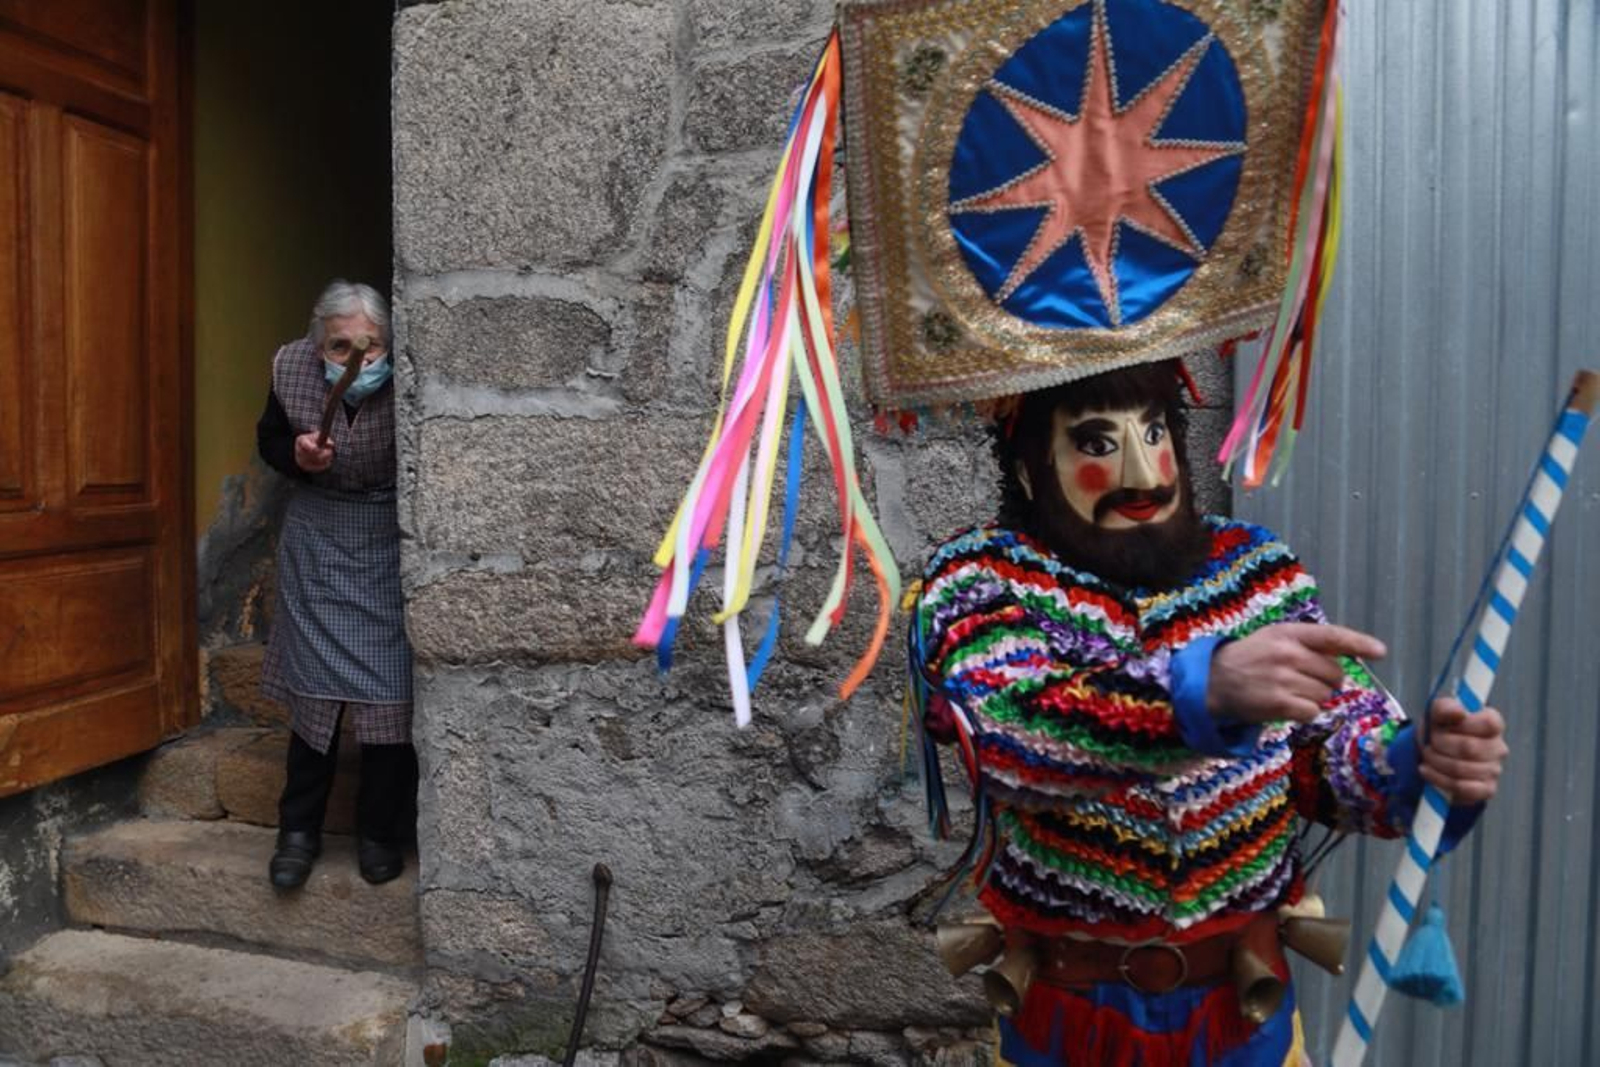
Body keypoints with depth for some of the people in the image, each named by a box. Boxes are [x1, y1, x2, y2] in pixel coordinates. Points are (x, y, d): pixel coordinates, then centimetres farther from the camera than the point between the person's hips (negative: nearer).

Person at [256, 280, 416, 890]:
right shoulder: (292, 369, -11)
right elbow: (269, 440, 8)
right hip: (318, 541, 3)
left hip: (391, 541, -2)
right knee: (314, 683, 7)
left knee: (391, 685, 0)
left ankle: (380, 831, 17)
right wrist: (296, 456, -14)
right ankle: (299, 829, 23)